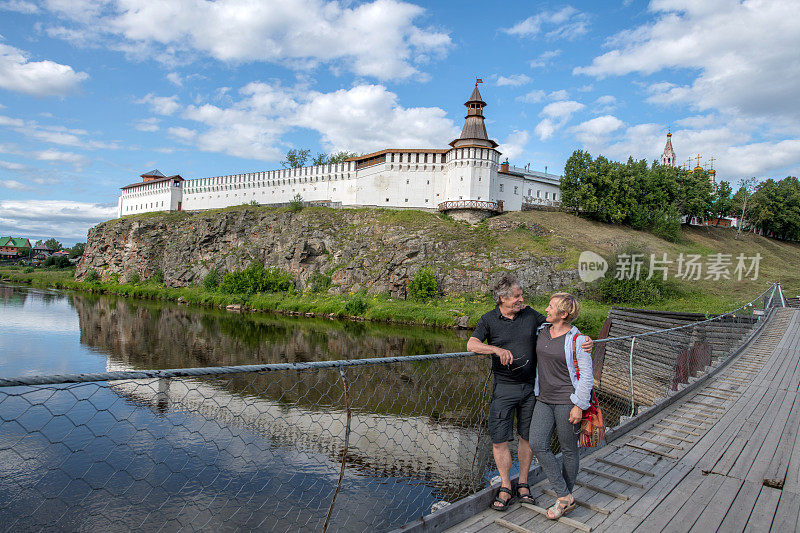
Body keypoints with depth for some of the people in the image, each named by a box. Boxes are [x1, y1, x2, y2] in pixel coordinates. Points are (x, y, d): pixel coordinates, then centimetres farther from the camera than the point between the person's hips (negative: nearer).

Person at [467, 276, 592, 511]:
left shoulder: (530, 314, 3)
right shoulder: (489, 320, -4)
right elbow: (472, 344, -16)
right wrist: (497, 349, -32)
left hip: (530, 386, 2)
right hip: (504, 388, -2)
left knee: (527, 437, 11)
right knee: (499, 439, -1)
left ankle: (523, 483, 28)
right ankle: (505, 488, 16)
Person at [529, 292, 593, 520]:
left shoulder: (577, 340, -12)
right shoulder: (541, 331, 5)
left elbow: (586, 375, -11)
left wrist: (579, 406, -13)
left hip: (567, 401, -6)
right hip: (544, 399, 6)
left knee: (568, 449, 8)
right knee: (537, 444, -4)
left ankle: (566, 495, 27)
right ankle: (564, 497, 8)